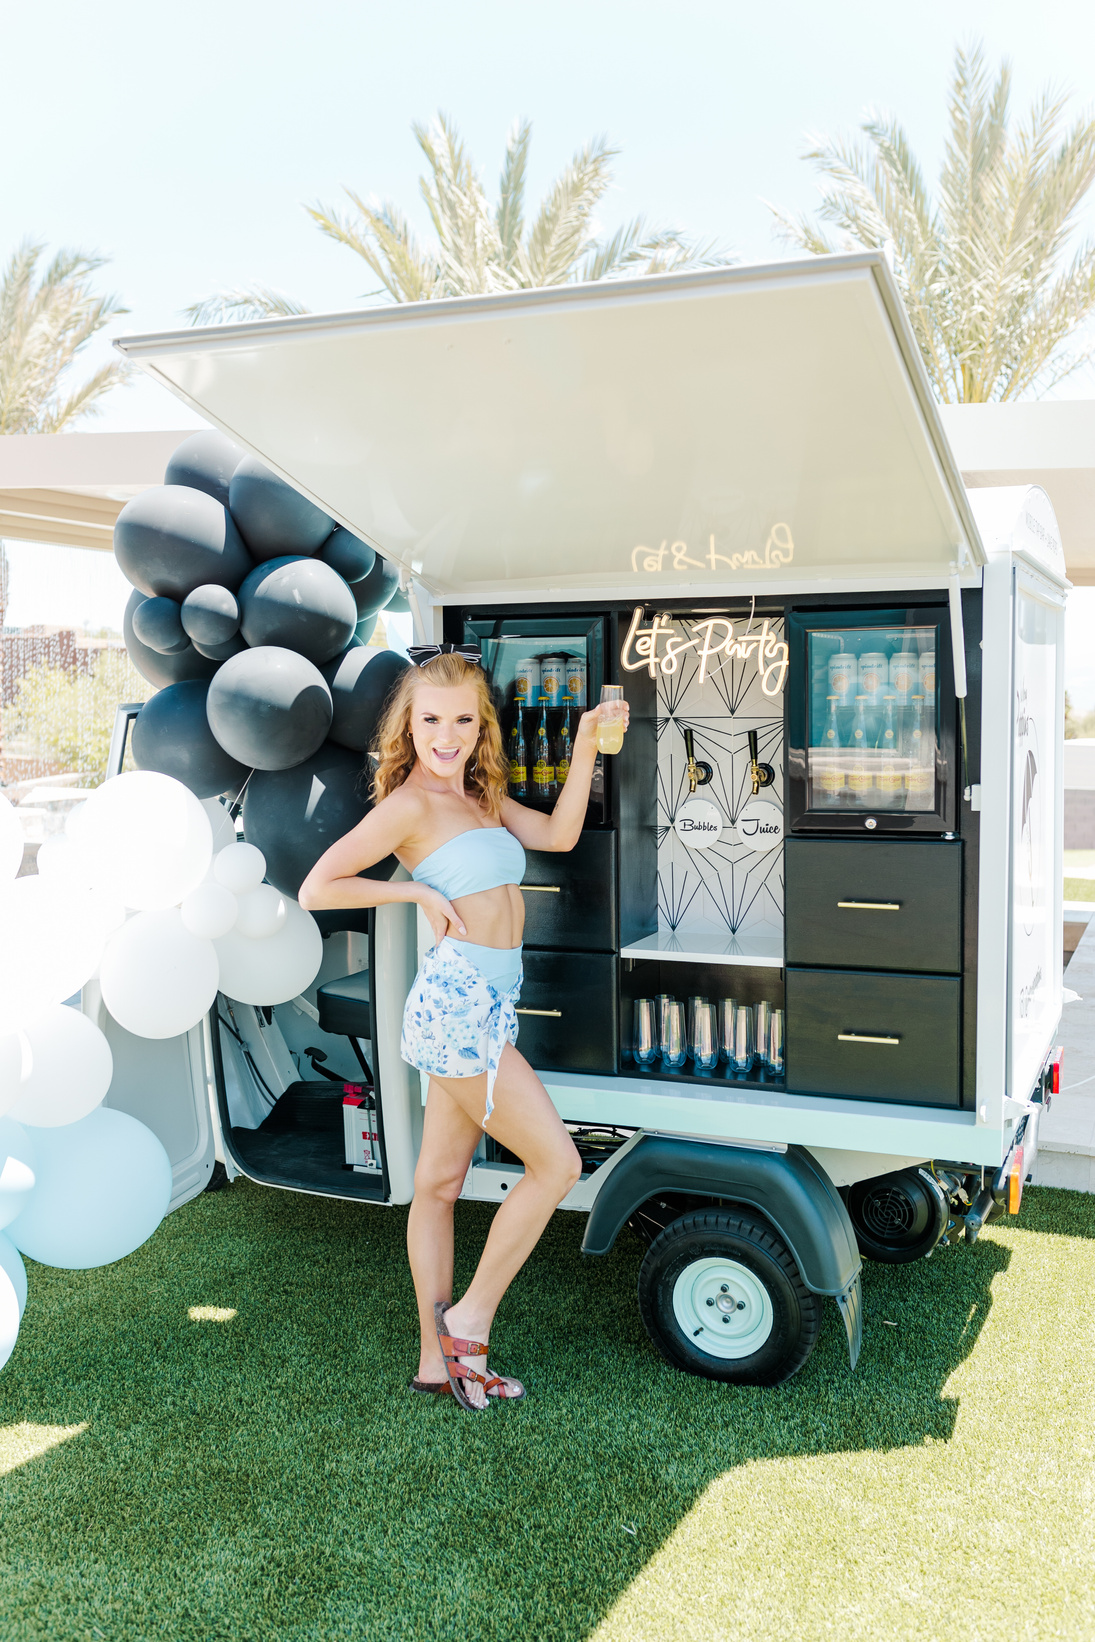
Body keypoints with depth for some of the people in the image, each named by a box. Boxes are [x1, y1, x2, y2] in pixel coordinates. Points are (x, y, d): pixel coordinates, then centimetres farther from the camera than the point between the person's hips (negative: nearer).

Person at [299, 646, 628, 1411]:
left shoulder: (479, 797, 16)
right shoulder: (411, 804, -9)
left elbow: (559, 834, 10)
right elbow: (316, 888, -12)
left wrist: (586, 750, 2)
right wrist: (421, 892, -10)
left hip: (483, 1006, 8)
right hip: (459, 1000, -8)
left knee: (440, 1183, 12)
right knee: (557, 1162, -6)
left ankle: (439, 1360, 22)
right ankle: (470, 1319, 7)